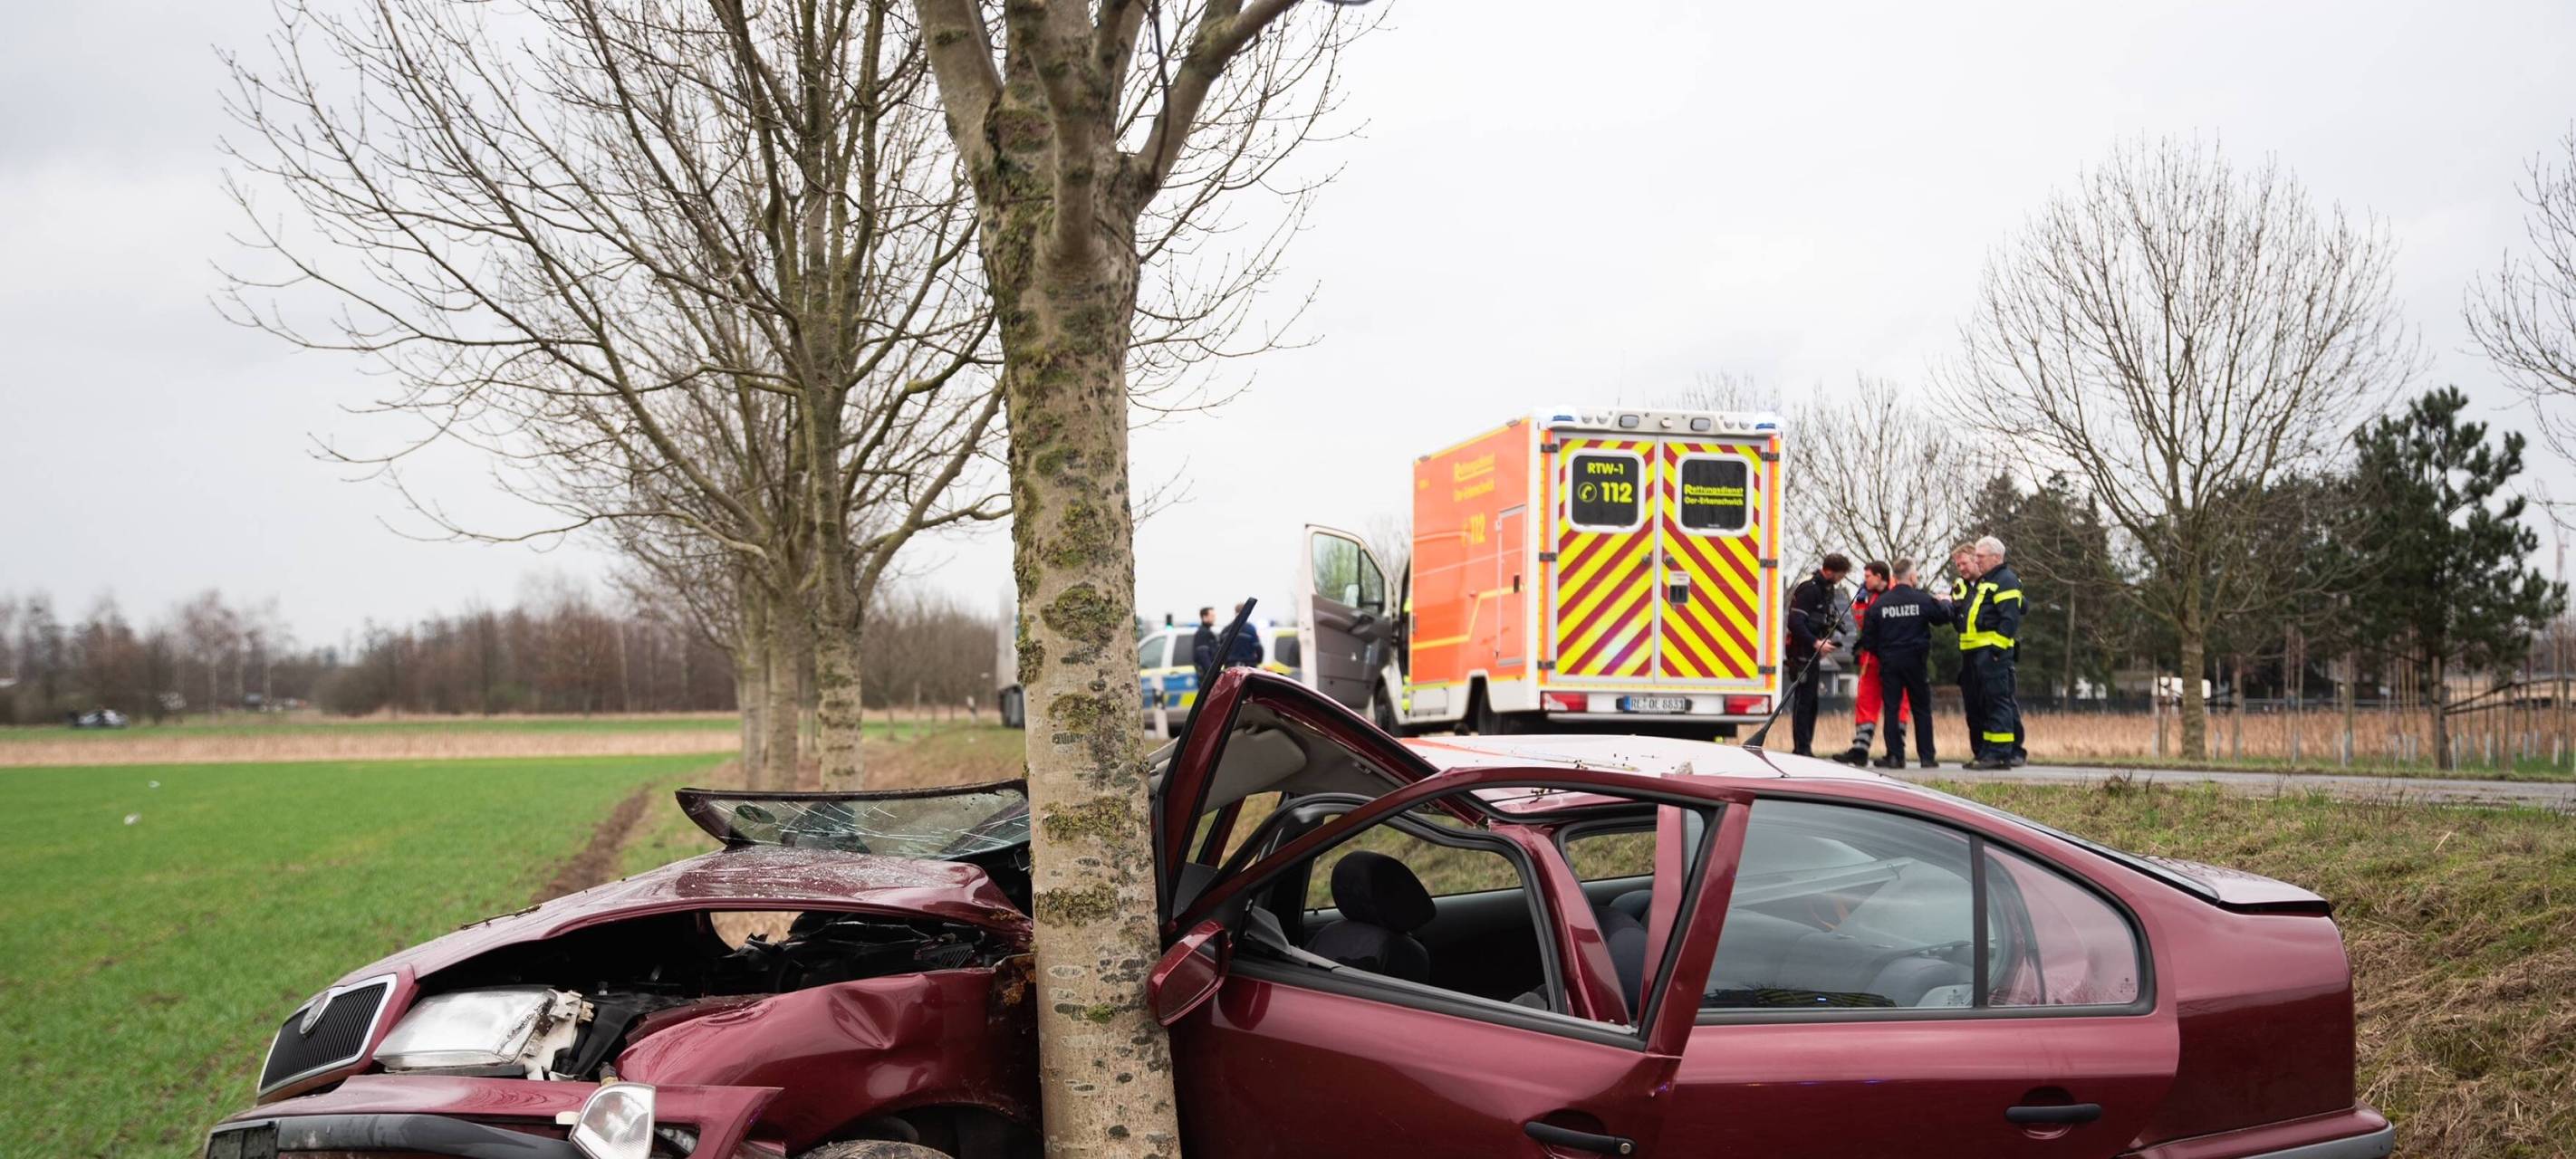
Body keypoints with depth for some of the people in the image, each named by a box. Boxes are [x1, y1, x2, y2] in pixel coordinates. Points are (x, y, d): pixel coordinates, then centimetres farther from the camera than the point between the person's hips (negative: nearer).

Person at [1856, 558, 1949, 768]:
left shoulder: (1879, 604, -2)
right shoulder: (1922, 600, -8)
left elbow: (1868, 637, 0)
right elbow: (1943, 616, 4)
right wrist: (1946, 603, 26)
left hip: (1889, 662, 1)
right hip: (1915, 661, -1)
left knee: (1891, 709, 5)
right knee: (1922, 709, 8)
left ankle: (1895, 756, 0)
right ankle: (1927, 757, 7)